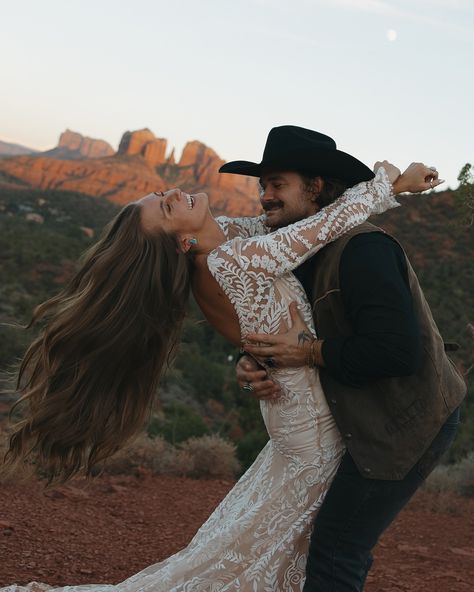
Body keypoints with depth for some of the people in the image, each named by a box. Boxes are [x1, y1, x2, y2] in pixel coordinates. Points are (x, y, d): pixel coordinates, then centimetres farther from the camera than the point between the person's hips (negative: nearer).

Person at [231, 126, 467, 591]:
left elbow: (397, 351, -30)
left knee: (335, 551, -9)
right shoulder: (307, 255, 8)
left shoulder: (362, 248, -23)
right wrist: (249, 365, -11)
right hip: (374, 419, 10)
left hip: (408, 424, -10)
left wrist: (311, 352, -22)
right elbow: (273, 334, 12)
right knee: (343, 546, 17)